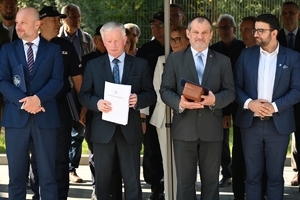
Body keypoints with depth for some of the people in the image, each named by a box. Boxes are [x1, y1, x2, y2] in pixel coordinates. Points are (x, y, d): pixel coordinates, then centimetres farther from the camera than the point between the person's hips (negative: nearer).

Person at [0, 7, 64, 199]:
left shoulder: (53, 49, 7)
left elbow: (57, 80, -2)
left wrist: (38, 98, -19)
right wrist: (24, 101, -15)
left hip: (45, 117, -1)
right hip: (16, 116, 1)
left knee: (48, 174, 2)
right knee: (16, 174, 4)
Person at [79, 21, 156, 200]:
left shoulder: (140, 65, 5)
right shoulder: (93, 65, 6)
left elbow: (151, 95, 3)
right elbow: (84, 95, 5)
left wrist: (138, 99, -19)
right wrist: (97, 103, -17)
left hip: (130, 129, -1)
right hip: (103, 129, 1)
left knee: (132, 180, 3)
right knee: (102, 179, 9)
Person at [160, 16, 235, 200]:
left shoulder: (223, 61, 7)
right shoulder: (174, 59, 6)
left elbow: (230, 92, 3)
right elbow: (165, 90, 2)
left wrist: (215, 99, -19)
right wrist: (179, 102, -19)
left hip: (212, 129, 1)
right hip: (184, 129, -1)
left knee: (211, 180, 9)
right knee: (185, 180, 5)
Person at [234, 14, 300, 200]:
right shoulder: (246, 55, 5)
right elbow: (236, 85, 4)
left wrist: (275, 106, -16)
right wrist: (248, 103, -15)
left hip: (279, 124, -1)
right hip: (251, 123, 2)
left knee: (275, 176, 7)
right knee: (252, 176, 8)